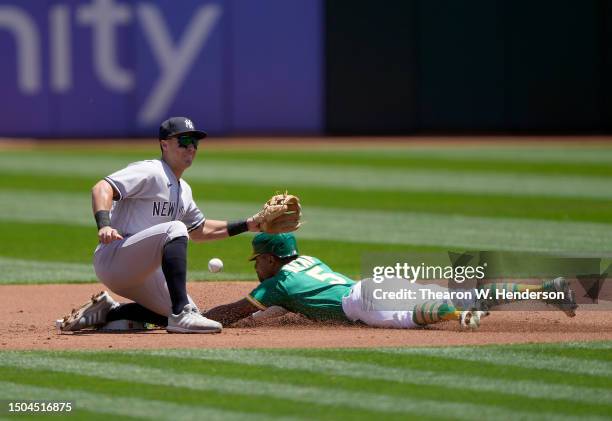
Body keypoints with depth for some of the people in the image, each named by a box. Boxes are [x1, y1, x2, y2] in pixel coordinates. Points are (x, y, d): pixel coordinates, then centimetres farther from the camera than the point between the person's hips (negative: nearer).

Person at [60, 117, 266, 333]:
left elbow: (200, 231, 29)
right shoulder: (150, 172, -11)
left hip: (140, 273, 10)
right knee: (175, 229, -28)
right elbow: (101, 188, -23)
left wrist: (247, 225, 19)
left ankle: (108, 312, 14)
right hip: (113, 258, -10)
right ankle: (181, 315, -35)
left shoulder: (183, 190, 19)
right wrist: (103, 225, -41)